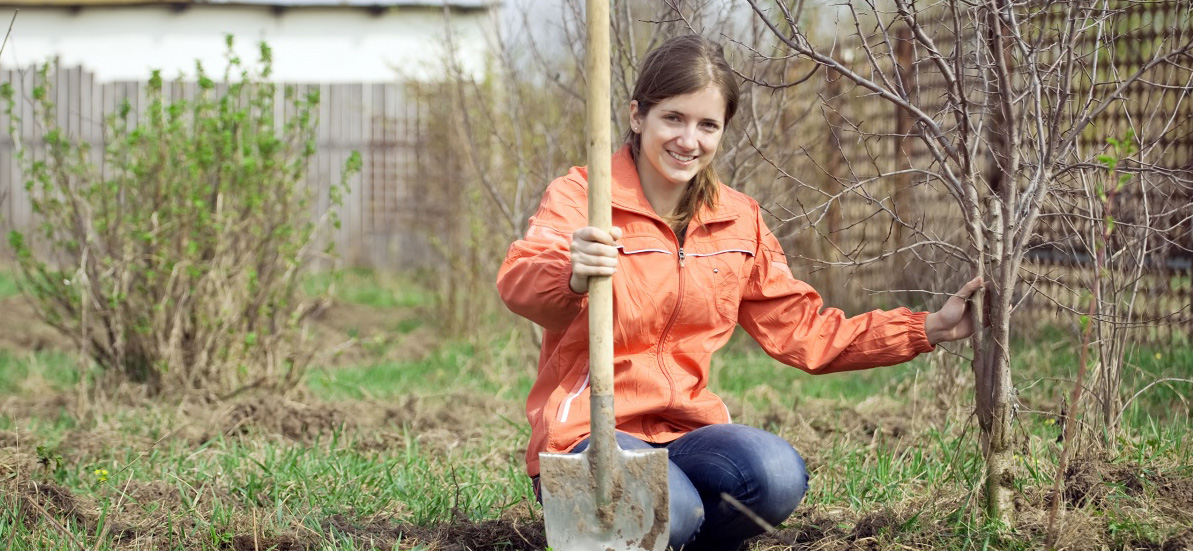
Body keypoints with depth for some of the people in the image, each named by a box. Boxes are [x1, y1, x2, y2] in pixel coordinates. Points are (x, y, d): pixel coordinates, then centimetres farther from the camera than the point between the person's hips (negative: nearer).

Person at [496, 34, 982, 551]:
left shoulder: (738, 220, 10)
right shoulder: (581, 195, -7)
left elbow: (803, 331, 17)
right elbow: (518, 284, -28)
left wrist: (929, 329, 8)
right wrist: (571, 276, -52)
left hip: (685, 431, 4)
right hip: (586, 431, -4)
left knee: (779, 476, -29)